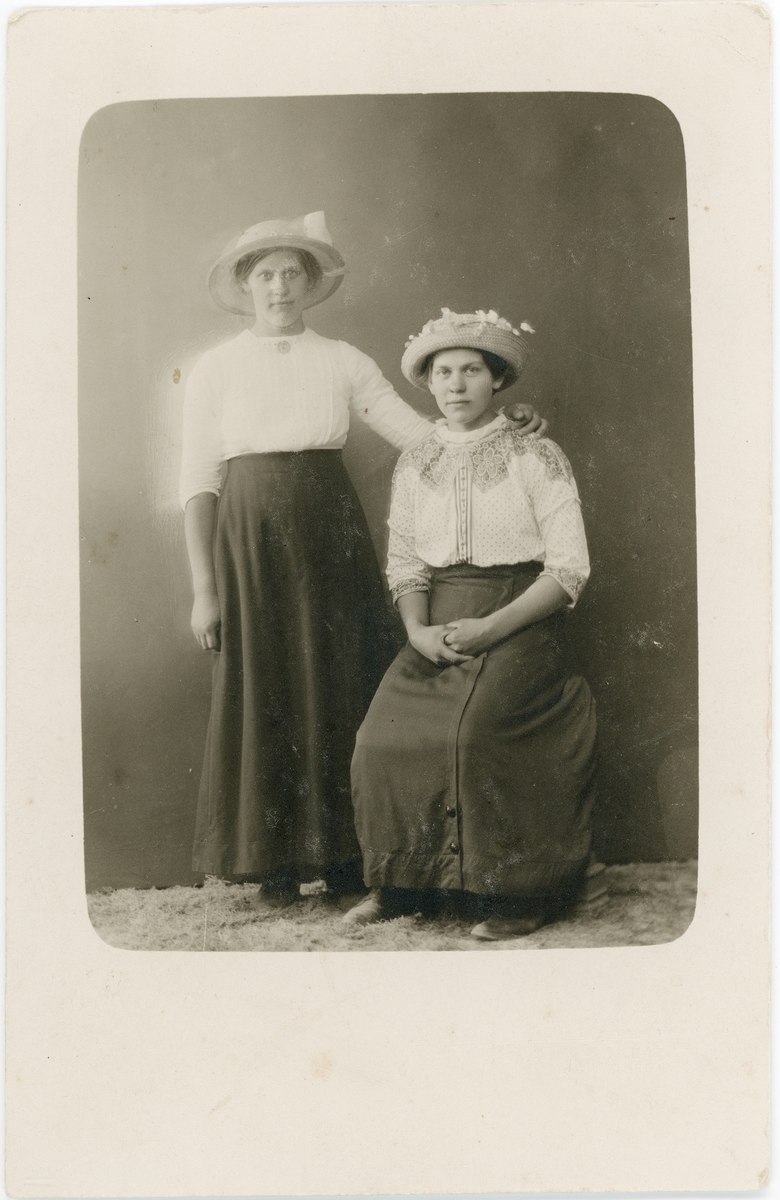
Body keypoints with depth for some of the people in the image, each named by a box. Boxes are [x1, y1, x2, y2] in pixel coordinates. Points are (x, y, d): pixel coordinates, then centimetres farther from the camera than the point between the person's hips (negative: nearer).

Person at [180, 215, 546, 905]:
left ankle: (346, 857, 15)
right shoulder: (216, 369, 4)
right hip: (250, 541, -1)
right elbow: (199, 482, 1)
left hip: (330, 538, 1)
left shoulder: (341, 361, 7)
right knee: (262, 697, 1)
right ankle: (276, 863, 15)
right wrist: (204, 588, -4)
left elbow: (421, 433, 3)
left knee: (339, 688, 3)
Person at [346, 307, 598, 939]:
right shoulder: (415, 465, 14)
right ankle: (396, 886, 3)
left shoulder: (537, 456, 0)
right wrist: (418, 629, -8)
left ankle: (517, 895, -10)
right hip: (436, 633, 4)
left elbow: (569, 568, -5)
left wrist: (491, 628, -15)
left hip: (518, 624, -4)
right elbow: (404, 563, 12)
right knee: (386, 734, -16)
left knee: (478, 728, -27)